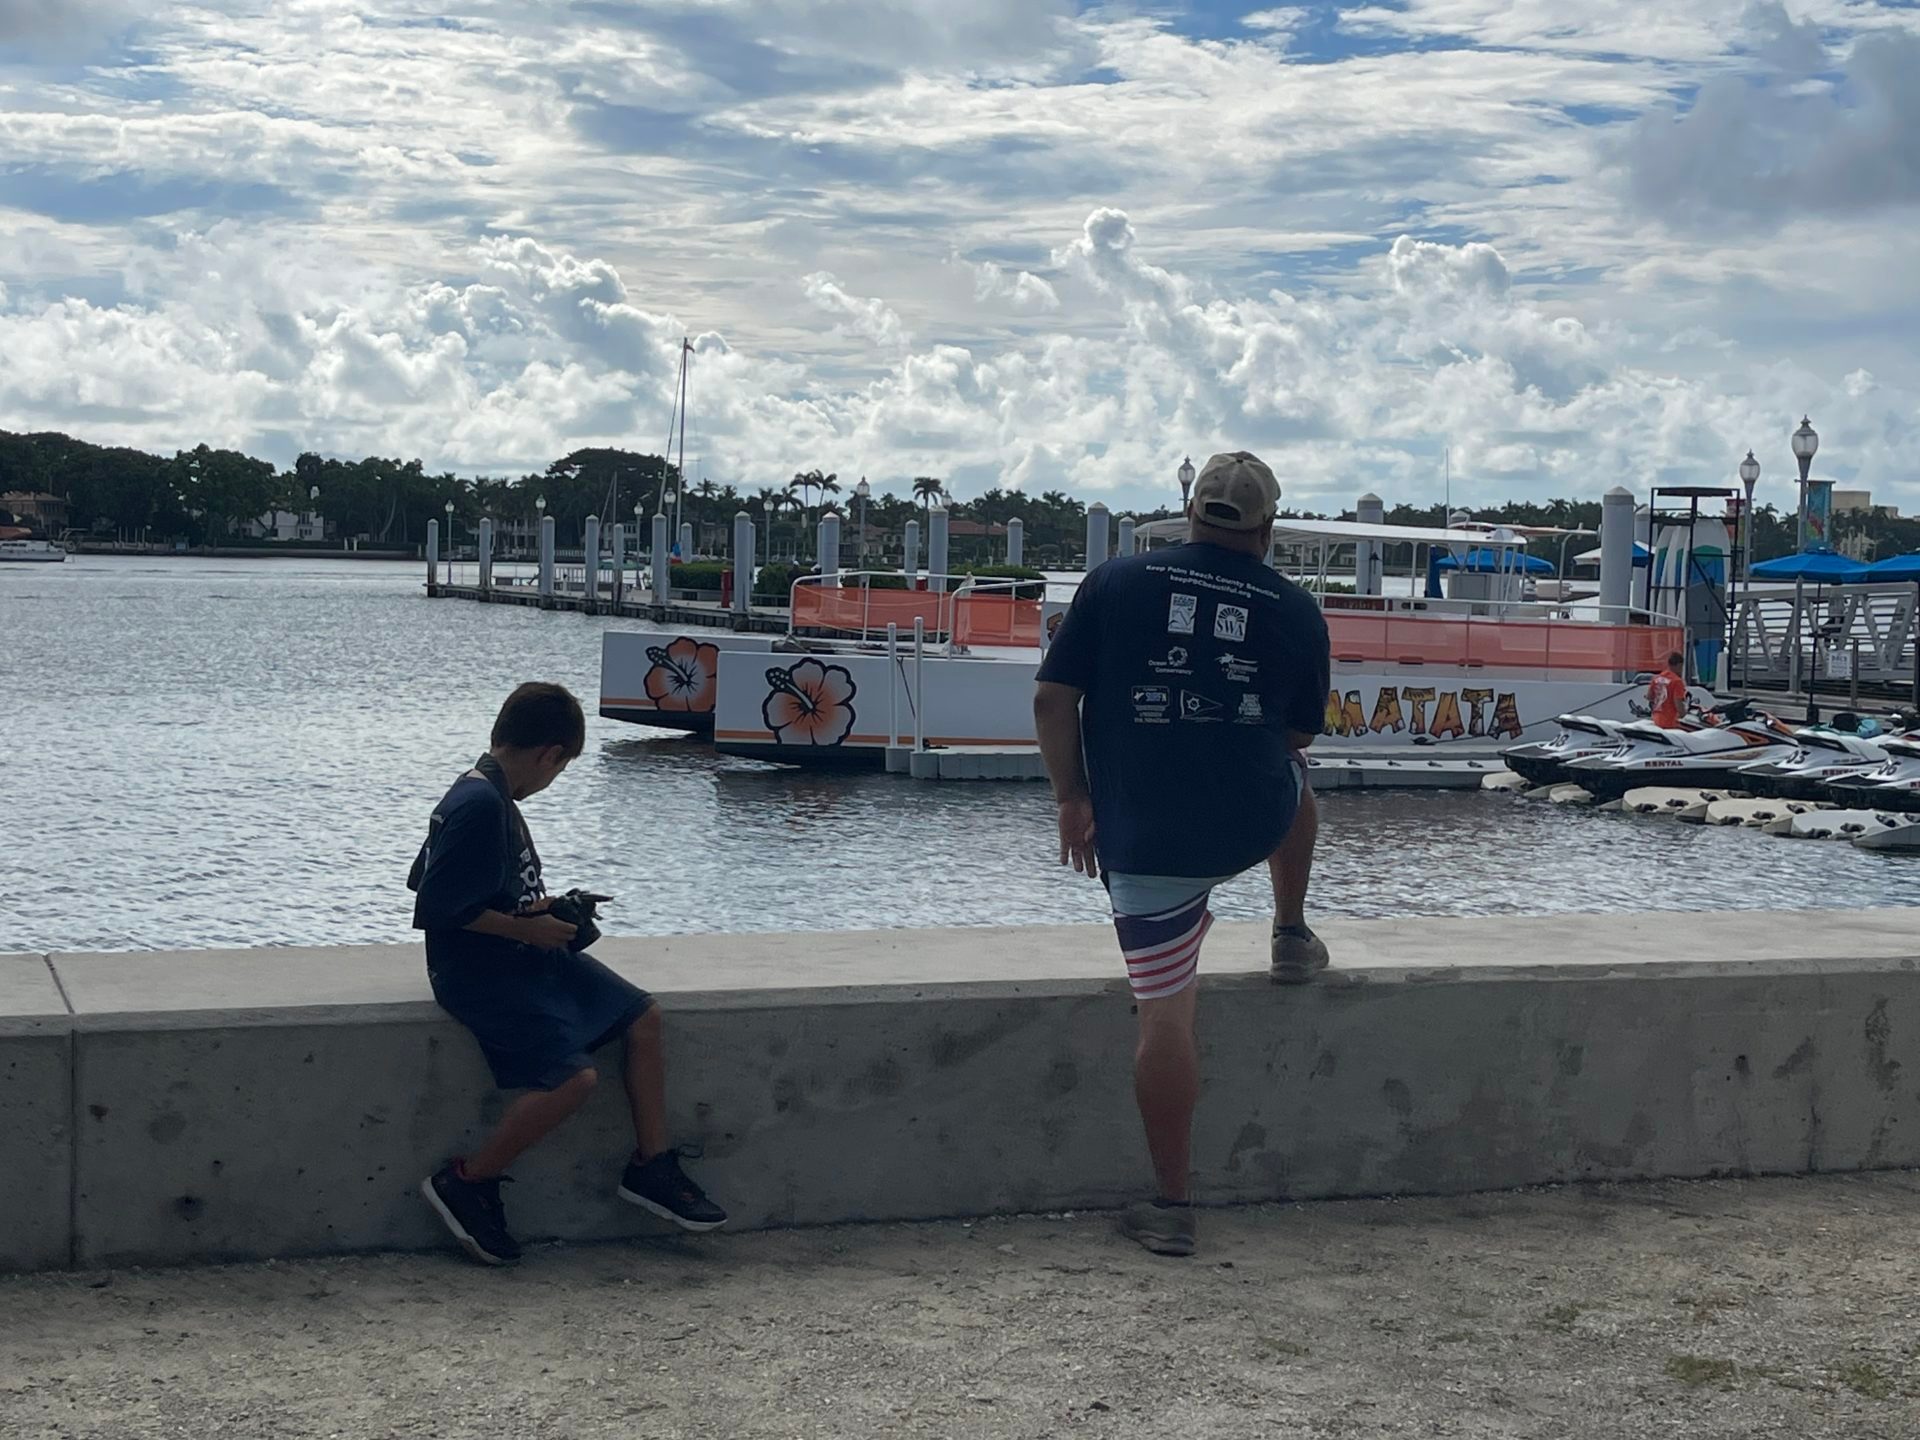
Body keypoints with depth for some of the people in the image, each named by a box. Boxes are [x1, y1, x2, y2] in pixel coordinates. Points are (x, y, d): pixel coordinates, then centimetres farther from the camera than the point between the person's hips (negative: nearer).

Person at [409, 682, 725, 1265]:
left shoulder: (492, 796, 9)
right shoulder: (479, 806, -22)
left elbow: (439, 883, 19)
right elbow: (437, 906, -24)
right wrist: (524, 927, -15)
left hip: (523, 957, 11)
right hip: (480, 972, -11)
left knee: (642, 1016, 8)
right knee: (572, 1076, -21)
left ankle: (651, 1167, 16)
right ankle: (465, 1184, -5)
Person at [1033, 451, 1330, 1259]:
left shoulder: (1115, 584, 1)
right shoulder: (1296, 611, 3)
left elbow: (1053, 699, -1)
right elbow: (1298, 734, 13)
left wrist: (1073, 800, 9)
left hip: (1140, 839, -1)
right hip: (1252, 826, 1)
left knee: (1165, 1016, 3)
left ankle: (1172, 1206, 8)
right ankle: (1291, 938, 43)